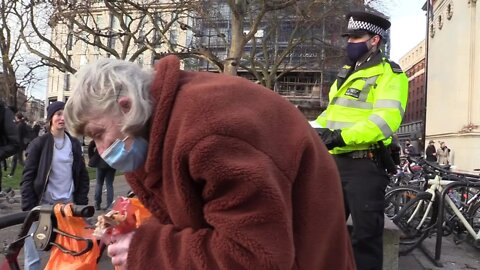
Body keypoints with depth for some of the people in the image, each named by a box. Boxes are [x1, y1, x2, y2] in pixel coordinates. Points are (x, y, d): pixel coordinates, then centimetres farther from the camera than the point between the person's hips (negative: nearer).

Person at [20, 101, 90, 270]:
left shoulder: (74, 144, 6)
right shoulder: (39, 144, -4)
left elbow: (83, 176, 10)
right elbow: (27, 178, -5)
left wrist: (82, 203, 4)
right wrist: (28, 209, -11)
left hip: (68, 204, 3)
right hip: (43, 204, -3)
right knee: (33, 255, 1)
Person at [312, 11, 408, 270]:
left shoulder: (389, 75, -7)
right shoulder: (346, 73, 20)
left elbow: (386, 121, -21)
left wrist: (341, 137, -29)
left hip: (365, 164, -8)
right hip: (336, 161, 8)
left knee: (365, 233, 1)